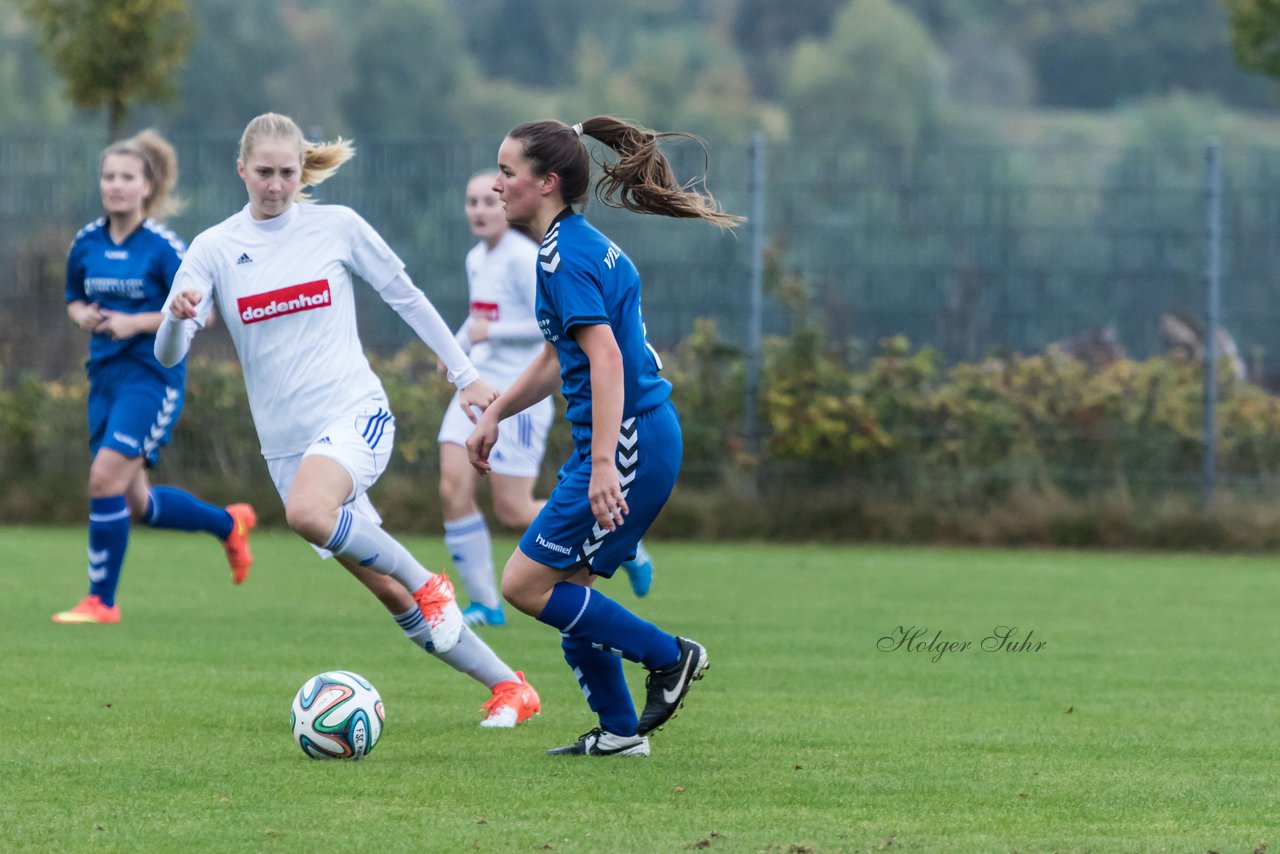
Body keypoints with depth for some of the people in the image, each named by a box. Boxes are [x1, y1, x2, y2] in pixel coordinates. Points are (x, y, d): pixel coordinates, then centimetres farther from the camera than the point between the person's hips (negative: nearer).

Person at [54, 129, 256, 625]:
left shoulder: (163, 248, -11)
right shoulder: (87, 244, 5)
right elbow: (74, 301, 19)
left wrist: (138, 323, -18)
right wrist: (83, 316, -4)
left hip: (153, 376, -7)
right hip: (105, 375, 7)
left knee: (106, 477, -19)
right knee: (136, 505, 10)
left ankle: (101, 600, -8)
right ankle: (228, 523, 37)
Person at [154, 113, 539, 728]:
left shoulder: (337, 227, -1)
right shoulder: (214, 249, 1)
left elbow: (406, 297, 10)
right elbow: (168, 354, -4)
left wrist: (465, 374, 11)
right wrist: (177, 315, -27)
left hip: (355, 412, -3)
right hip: (287, 440, 3)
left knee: (306, 510, -35)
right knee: (388, 594, 2)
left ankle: (427, 581, -14)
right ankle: (509, 689, 13)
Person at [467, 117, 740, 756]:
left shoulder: (566, 257, -16)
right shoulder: (578, 243, 16)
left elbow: (605, 357, -25)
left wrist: (603, 463, -30)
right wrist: (494, 413, 30)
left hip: (628, 441, -10)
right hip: (645, 437, 10)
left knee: (526, 583, -6)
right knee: (565, 584, 13)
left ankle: (668, 656, 0)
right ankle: (619, 730, 18)